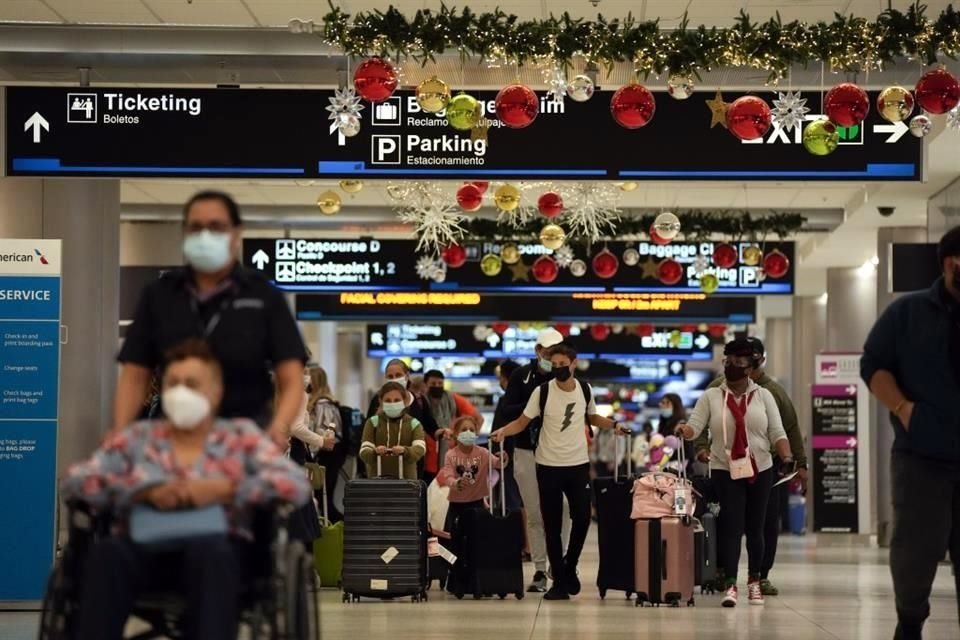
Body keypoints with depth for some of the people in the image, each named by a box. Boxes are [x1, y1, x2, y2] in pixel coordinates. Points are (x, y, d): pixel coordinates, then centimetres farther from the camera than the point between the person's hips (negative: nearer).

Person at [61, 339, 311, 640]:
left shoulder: (241, 437, 17)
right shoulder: (136, 437, 21)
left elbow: (297, 485, 2)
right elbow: (74, 480, 7)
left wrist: (222, 489, -10)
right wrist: (147, 492, -7)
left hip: (215, 549, -1)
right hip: (144, 549, 1)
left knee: (208, 551, -38)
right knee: (106, 552, -33)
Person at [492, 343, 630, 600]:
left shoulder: (585, 390, 1)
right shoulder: (542, 391, -8)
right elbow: (523, 422, -6)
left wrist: (613, 425, 2)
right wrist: (503, 431, -24)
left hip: (579, 464, 2)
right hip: (549, 465, -2)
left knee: (582, 518, 0)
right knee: (552, 525, 3)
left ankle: (570, 567, 24)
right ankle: (558, 580, 11)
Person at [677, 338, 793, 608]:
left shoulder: (763, 396, 4)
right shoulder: (711, 397, 1)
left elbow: (776, 432, 1)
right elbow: (695, 426, -5)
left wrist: (787, 458, -14)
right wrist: (684, 430, -28)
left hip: (760, 469, 2)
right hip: (726, 470, -2)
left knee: (755, 527, 9)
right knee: (731, 527, -9)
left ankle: (754, 581, 21)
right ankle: (731, 585, -11)